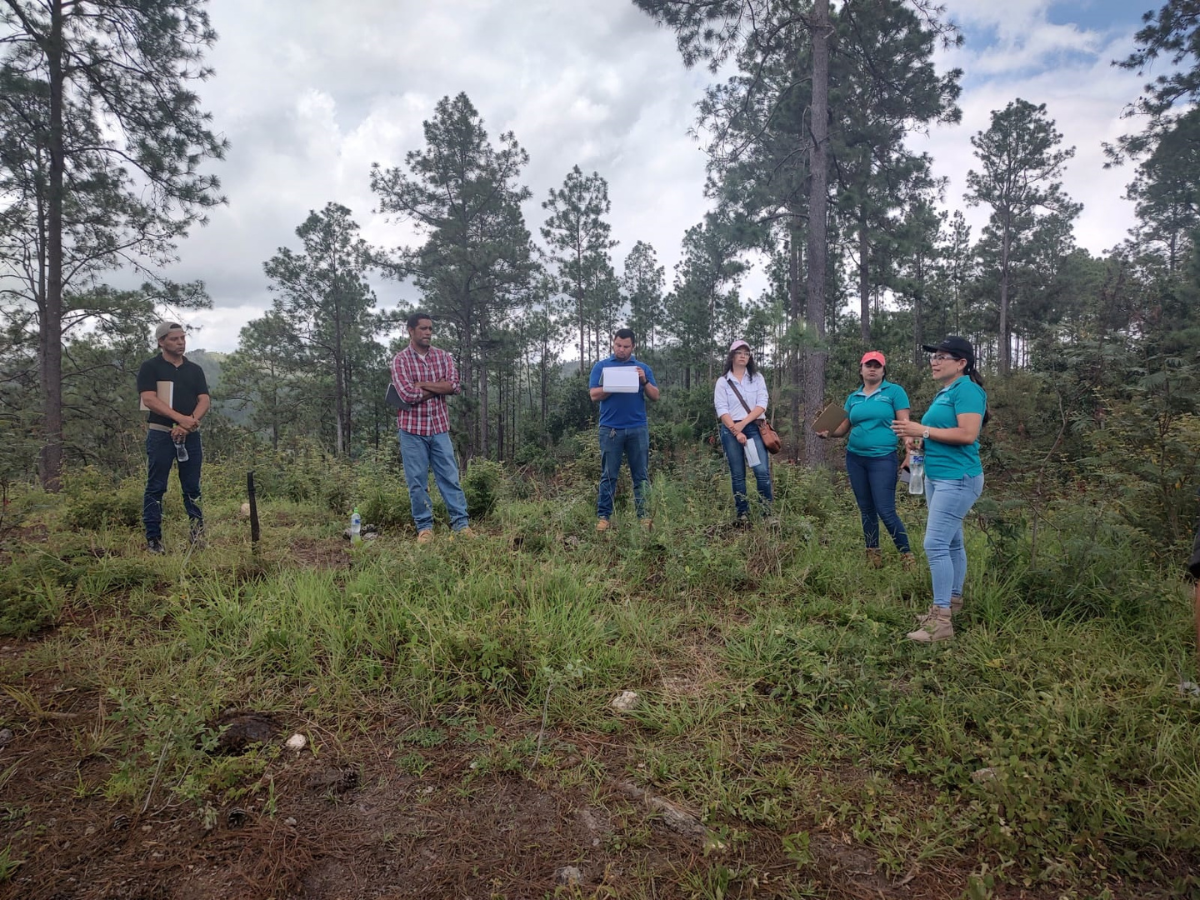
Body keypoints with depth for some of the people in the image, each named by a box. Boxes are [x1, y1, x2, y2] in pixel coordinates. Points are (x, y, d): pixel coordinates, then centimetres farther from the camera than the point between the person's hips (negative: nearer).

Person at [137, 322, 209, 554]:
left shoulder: (195, 370, 13)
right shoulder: (150, 367, 1)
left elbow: (204, 400, 4)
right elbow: (149, 399, -11)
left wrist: (189, 423, -14)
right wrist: (180, 418, -22)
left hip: (190, 435, 4)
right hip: (160, 434, -4)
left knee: (192, 487, 8)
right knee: (156, 487, 0)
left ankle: (197, 534, 14)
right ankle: (153, 538, 5)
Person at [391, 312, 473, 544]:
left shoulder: (443, 356, 6)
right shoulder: (400, 360, -4)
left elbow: (454, 385, -9)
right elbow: (408, 395, -17)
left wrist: (421, 385, -12)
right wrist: (438, 387, -8)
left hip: (439, 427, 3)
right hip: (412, 429, -2)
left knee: (450, 476, 4)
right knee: (417, 481, 3)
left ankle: (461, 523, 9)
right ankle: (424, 527, 13)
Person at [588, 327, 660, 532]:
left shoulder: (643, 368, 13)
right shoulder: (601, 366, 7)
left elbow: (655, 396, 7)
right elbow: (594, 395, -2)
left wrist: (644, 381, -9)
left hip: (638, 428, 2)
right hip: (610, 428, -2)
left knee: (641, 475, 4)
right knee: (608, 475, 2)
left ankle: (644, 515, 9)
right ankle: (603, 516, 6)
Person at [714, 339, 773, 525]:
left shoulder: (757, 377, 11)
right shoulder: (723, 381, 7)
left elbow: (762, 404, 0)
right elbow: (721, 410, -3)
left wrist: (743, 424, -12)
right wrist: (736, 431, -14)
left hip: (754, 428, 0)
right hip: (730, 430, 0)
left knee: (762, 470, -13)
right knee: (737, 475, 2)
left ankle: (768, 512, -5)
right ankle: (743, 514, 7)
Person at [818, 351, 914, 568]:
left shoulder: (894, 391, -2)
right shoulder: (853, 397, 12)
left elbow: (904, 424, -7)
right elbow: (844, 427, 14)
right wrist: (828, 433, -8)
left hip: (883, 458, -5)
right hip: (855, 458, 5)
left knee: (886, 510, -9)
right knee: (866, 509, 12)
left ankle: (907, 556, 6)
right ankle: (873, 555, 22)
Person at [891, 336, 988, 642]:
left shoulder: (966, 389, -13)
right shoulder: (945, 392, 16)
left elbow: (967, 434, -23)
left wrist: (923, 430, -19)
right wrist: (919, 438, 10)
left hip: (957, 478, -10)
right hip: (938, 477, 10)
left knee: (935, 544, -13)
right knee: (951, 543, 16)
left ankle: (941, 621, -9)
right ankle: (952, 602, 26)